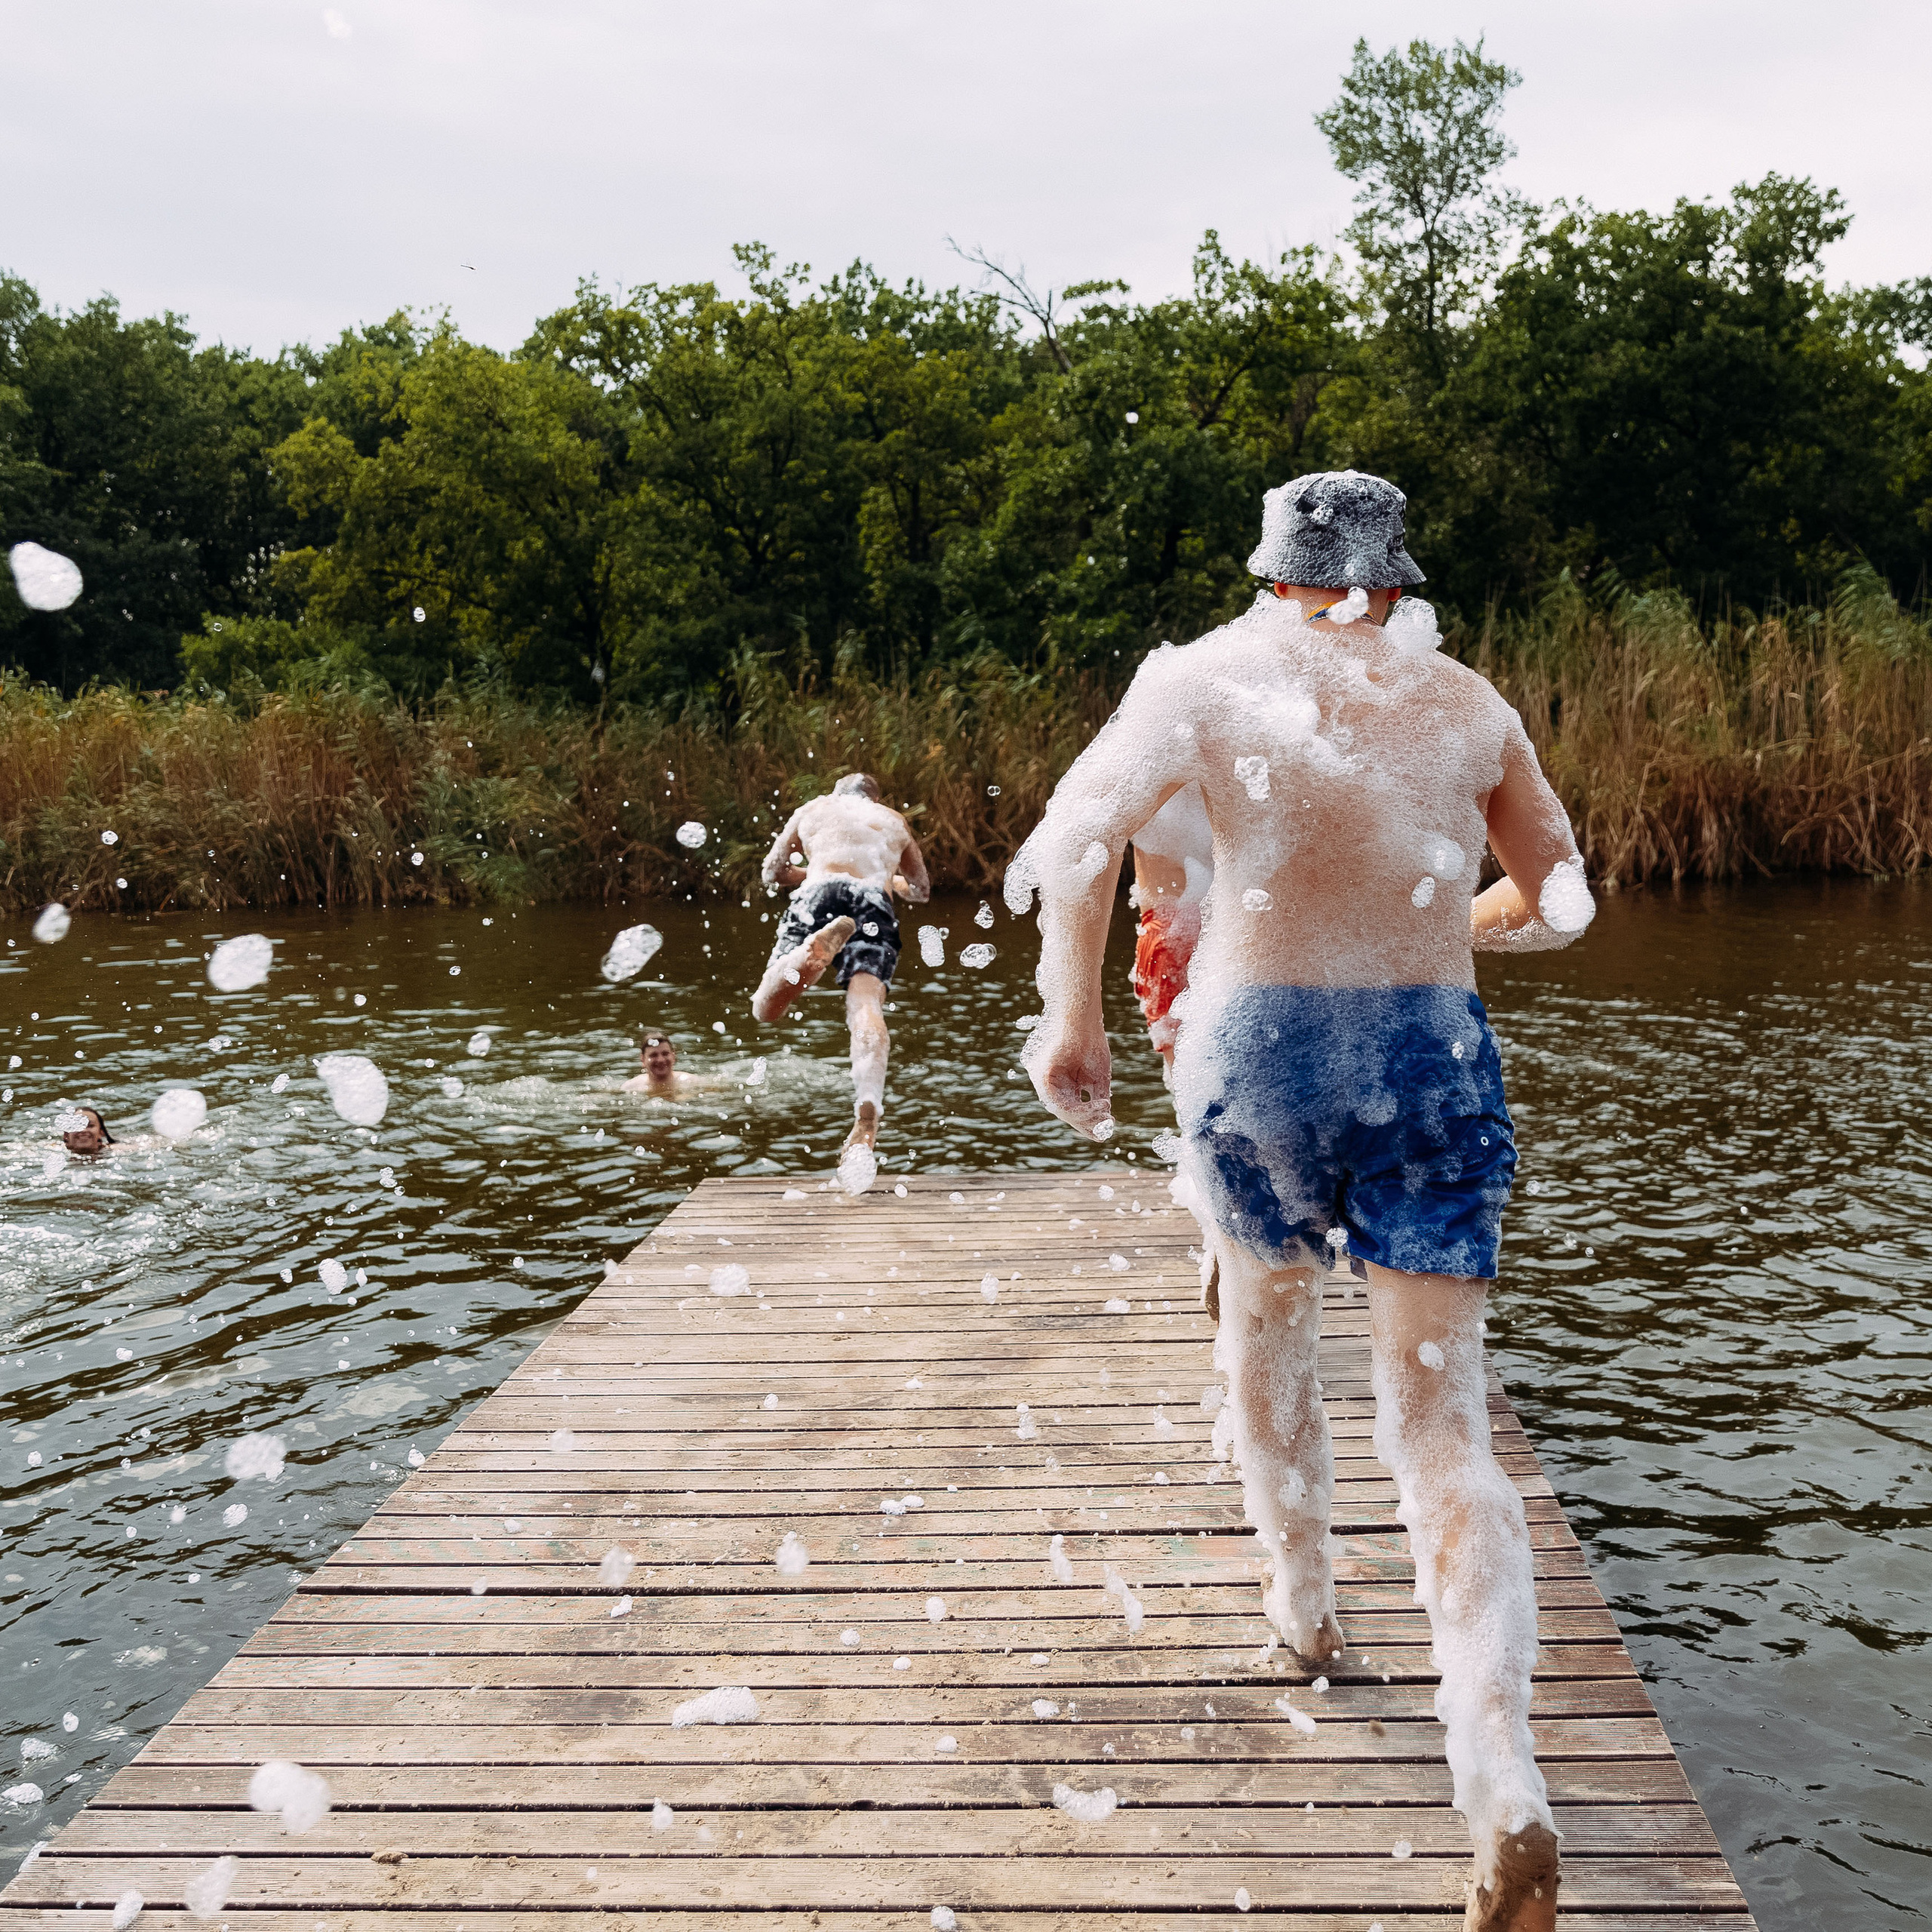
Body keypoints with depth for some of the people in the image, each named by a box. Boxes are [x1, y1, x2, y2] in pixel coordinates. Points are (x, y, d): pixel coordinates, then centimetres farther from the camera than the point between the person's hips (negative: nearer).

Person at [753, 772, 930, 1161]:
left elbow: (773, 872, 38)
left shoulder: (814, 809, 34)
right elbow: (921, 890, 46)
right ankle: (868, 1112, -46)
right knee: (866, 1007, -19)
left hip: (819, 894, -1)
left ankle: (818, 948, -43)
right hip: (875, 903, 1)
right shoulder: (893, 821, 36)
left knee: (766, 1006, -10)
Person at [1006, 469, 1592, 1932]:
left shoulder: (1214, 672, 2)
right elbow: (1561, 902, 19)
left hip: (1257, 1045, -1)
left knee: (1268, 1323, 27)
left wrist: (1072, 1015, -7)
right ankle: (1507, 1792, -14)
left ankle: (1304, 1604, 42)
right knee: (1443, 1426, 0)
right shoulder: (1469, 703, 10)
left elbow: (1079, 829, -13)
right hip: (1437, 1055, 1)